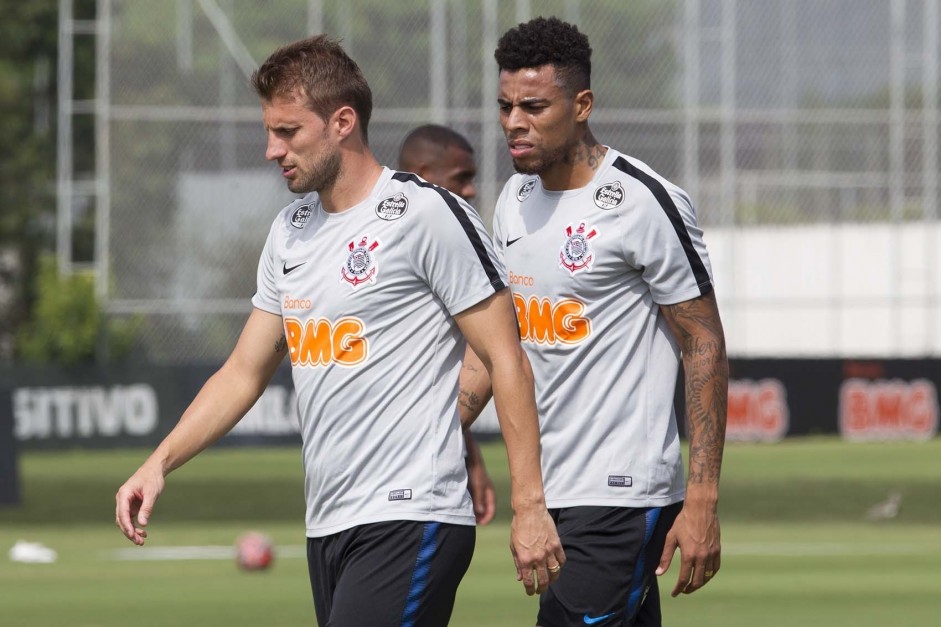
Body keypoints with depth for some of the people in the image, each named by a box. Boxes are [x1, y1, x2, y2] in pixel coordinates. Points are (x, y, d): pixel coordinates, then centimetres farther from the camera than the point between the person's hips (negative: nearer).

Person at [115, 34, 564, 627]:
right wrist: (160, 462, 8)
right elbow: (245, 372, 21)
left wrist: (529, 505, -13)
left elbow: (506, 360, -9)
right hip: (327, 527, 8)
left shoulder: (426, 212, -8)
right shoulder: (290, 231, 16)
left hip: (409, 522, -8)